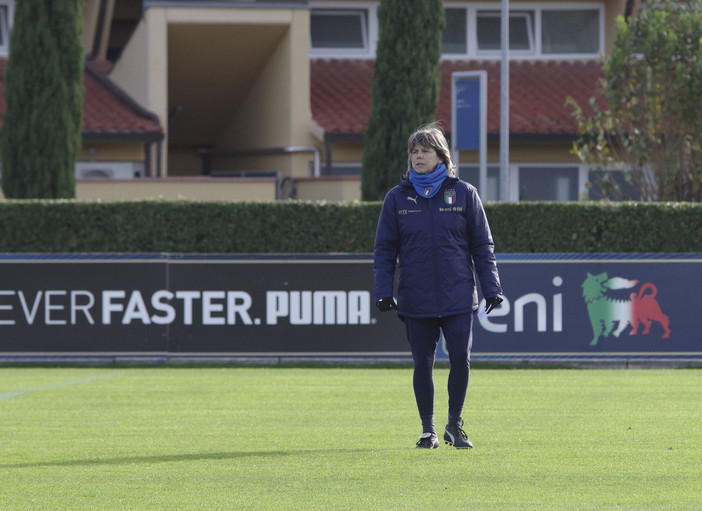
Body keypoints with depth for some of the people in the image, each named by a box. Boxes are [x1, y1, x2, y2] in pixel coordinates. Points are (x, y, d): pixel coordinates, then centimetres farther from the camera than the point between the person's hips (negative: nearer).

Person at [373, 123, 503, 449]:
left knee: (460, 358, -6)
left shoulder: (464, 194, 4)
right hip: (416, 298, 1)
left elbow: (482, 245, 6)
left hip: (458, 298, -1)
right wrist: (383, 291, -4)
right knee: (422, 363, 4)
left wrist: (491, 287, -1)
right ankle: (428, 430, 15)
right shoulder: (397, 198, 5)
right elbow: (384, 250, 7)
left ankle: (455, 424, 12)